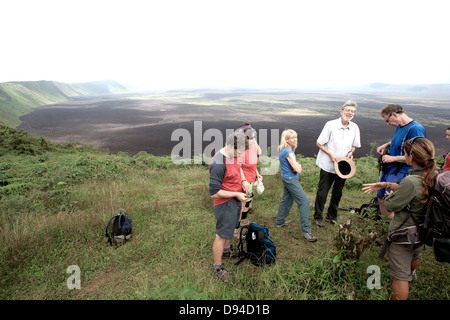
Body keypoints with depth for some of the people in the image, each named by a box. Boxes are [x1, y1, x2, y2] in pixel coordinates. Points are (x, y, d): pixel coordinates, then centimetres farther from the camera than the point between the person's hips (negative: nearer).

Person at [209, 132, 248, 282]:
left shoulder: (233, 155, -2)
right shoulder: (218, 164, -31)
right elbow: (214, 193, -28)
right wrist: (237, 194, -21)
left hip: (235, 199, 9)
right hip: (225, 203, -9)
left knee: (231, 226, 28)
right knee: (222, 234, 3)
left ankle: (227, 250, 52)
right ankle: (217, 268, 19)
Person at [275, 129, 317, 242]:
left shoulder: (282, 150, 6)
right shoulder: (288, 152, -24)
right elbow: (298, 169, -23)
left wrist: (297, 165, -4)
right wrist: (298, 167, -1)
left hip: (286, 178, 10)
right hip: (291, 180, -10)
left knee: (286, 199, 22)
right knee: (304, 202, -6)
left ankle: (279, 221, 37)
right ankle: (305, 230, -2)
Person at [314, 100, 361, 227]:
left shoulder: (354, 127, 2)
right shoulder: (331, 125, -11)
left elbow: (354, 145, 15)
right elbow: (319, 143, -7)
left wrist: (351, 152, -6)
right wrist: (330, 154, -18)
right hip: (328, 165, -4)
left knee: (337, 193, 15)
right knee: (322, 193, 2)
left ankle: (331, 216, 33)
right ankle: (318, 217, 19)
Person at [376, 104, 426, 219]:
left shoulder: (415, 129, -20)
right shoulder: (400, 126, 8)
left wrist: (393, 158, -19)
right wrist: (386, 145, 11)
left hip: (401, 173, -9)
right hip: (389, 170, 9)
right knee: (381, 199, 17)